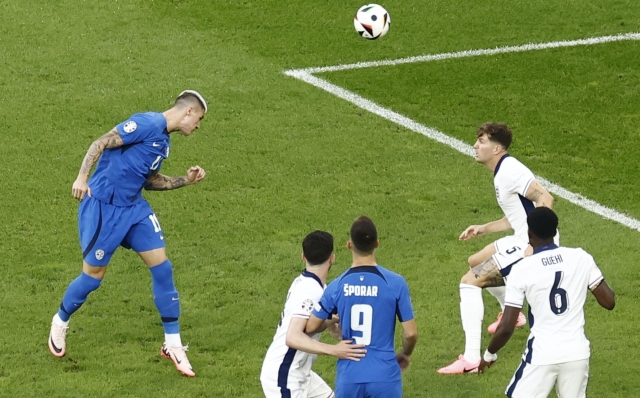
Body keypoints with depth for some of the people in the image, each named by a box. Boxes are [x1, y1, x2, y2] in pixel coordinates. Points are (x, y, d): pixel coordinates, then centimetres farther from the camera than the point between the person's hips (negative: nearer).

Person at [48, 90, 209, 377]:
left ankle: (173, 344, 8)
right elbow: (101, 143, -21)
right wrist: (82, 177, -31)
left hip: (134, 208, 8)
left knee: (162, 268, 0)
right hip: (103, 206, -8)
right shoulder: (148, 124, -16)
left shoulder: (164, 141, 12)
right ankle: (60, 322, 31)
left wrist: (184, 181, 11)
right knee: (93, 275, 2)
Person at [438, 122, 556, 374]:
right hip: (522, 240, 11)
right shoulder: (501, 172, 15)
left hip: (530, 245, -11)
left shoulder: (509, 171, -18)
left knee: (470, 281, -15)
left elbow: (545, 199, -27)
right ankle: (512, 315, 51)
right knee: (476, 262, 31)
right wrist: (484, 229, 17)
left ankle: (471, 358, -19)